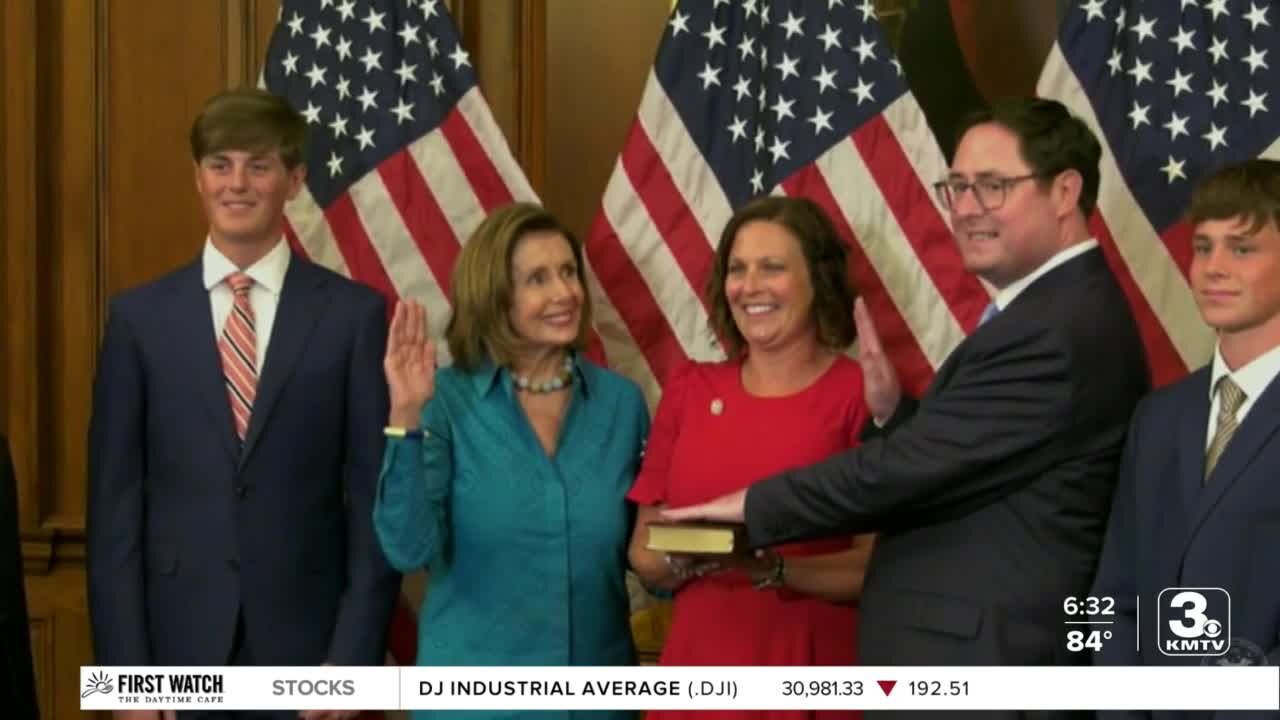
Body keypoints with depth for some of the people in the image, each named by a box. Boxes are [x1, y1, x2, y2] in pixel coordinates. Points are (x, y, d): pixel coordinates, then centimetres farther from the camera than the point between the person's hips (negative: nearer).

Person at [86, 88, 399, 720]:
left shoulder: (354, 314, 0)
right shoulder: (139, 317, 3)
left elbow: (375, 497, 0)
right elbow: (114, 503, 2)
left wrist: (353, 657, -7)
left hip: (306, 649, -1)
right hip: (179, 651, 1)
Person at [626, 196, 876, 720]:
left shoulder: (861, 394, -5)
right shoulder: (688, 391, 7)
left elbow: (878, 568, -8)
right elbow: (645, 560, 8)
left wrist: (775, 569, -22)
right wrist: (686, 559, -12)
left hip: (813, 675, -4)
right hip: (702, 666, 4)